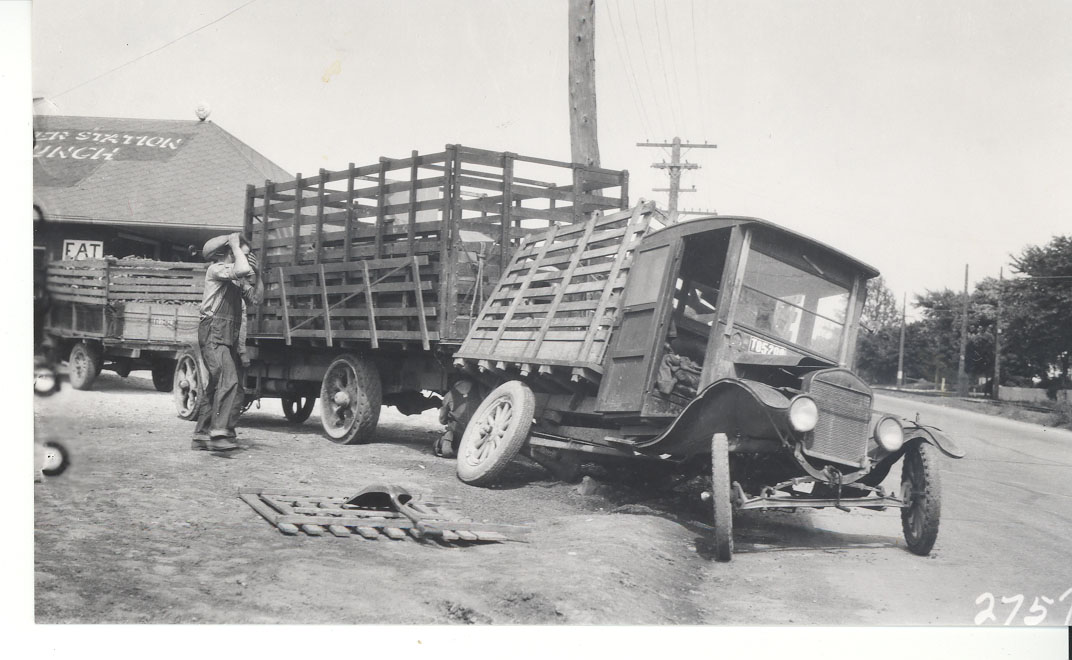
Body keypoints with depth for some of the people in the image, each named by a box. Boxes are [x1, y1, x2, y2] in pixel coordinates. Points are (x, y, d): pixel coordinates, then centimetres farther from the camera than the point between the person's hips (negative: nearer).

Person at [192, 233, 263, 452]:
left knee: (215, 385, 11)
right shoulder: (216, 269, -5)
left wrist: (257, 273, 10)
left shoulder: (237, 280, 22)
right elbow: (242, 270, -24)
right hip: (213, 334, -9)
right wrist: (235, 245, -10)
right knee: (228, 380, -22)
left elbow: (255, 298, 17)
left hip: (229, 338, 9)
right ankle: (219, 434, -26)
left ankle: (202, 436, 17)